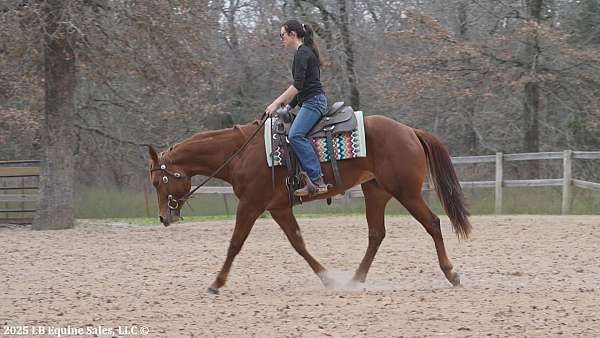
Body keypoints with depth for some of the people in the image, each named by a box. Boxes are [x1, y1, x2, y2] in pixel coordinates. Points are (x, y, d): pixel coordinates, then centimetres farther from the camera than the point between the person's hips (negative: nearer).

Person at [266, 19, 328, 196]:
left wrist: (277, 103, -15)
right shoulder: (306, 52, 22)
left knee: (296, 135, -25)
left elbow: (297, 85, -18)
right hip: (310, 102, 11)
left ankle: (317, 180, -33)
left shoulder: (302, 53, -10)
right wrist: (288, 106, 22)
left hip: (313, 101, -11)